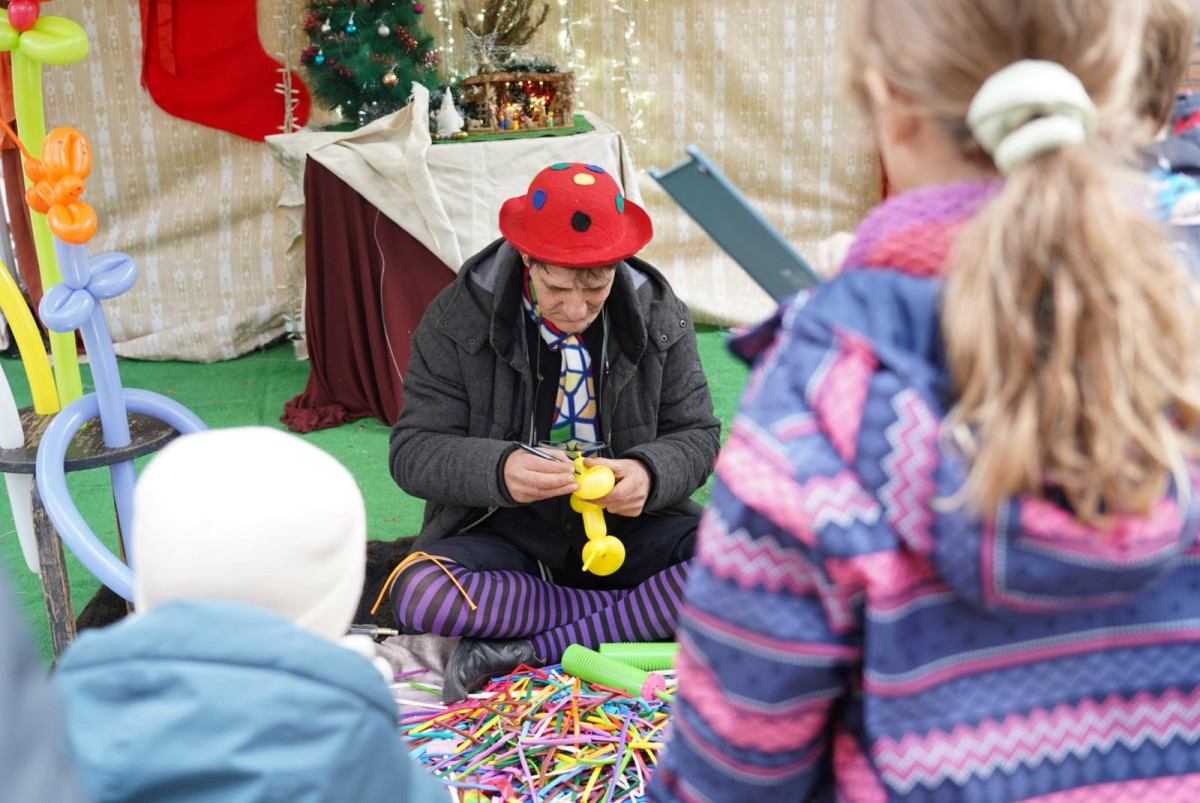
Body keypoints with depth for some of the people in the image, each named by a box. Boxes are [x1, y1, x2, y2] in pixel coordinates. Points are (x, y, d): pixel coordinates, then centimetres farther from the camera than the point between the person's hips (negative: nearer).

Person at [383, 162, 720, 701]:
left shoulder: (660, 316, -1)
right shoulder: (458, 318, -7)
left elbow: (696, 435, 3)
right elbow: (412, 450, -8)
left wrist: (650, 473, -21)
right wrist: (497, 470, -30)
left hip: (628, 525, 1)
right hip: (504, 531, -1)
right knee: (416, 592, -33)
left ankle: (527, 651, -22)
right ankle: (647, 612, -18)